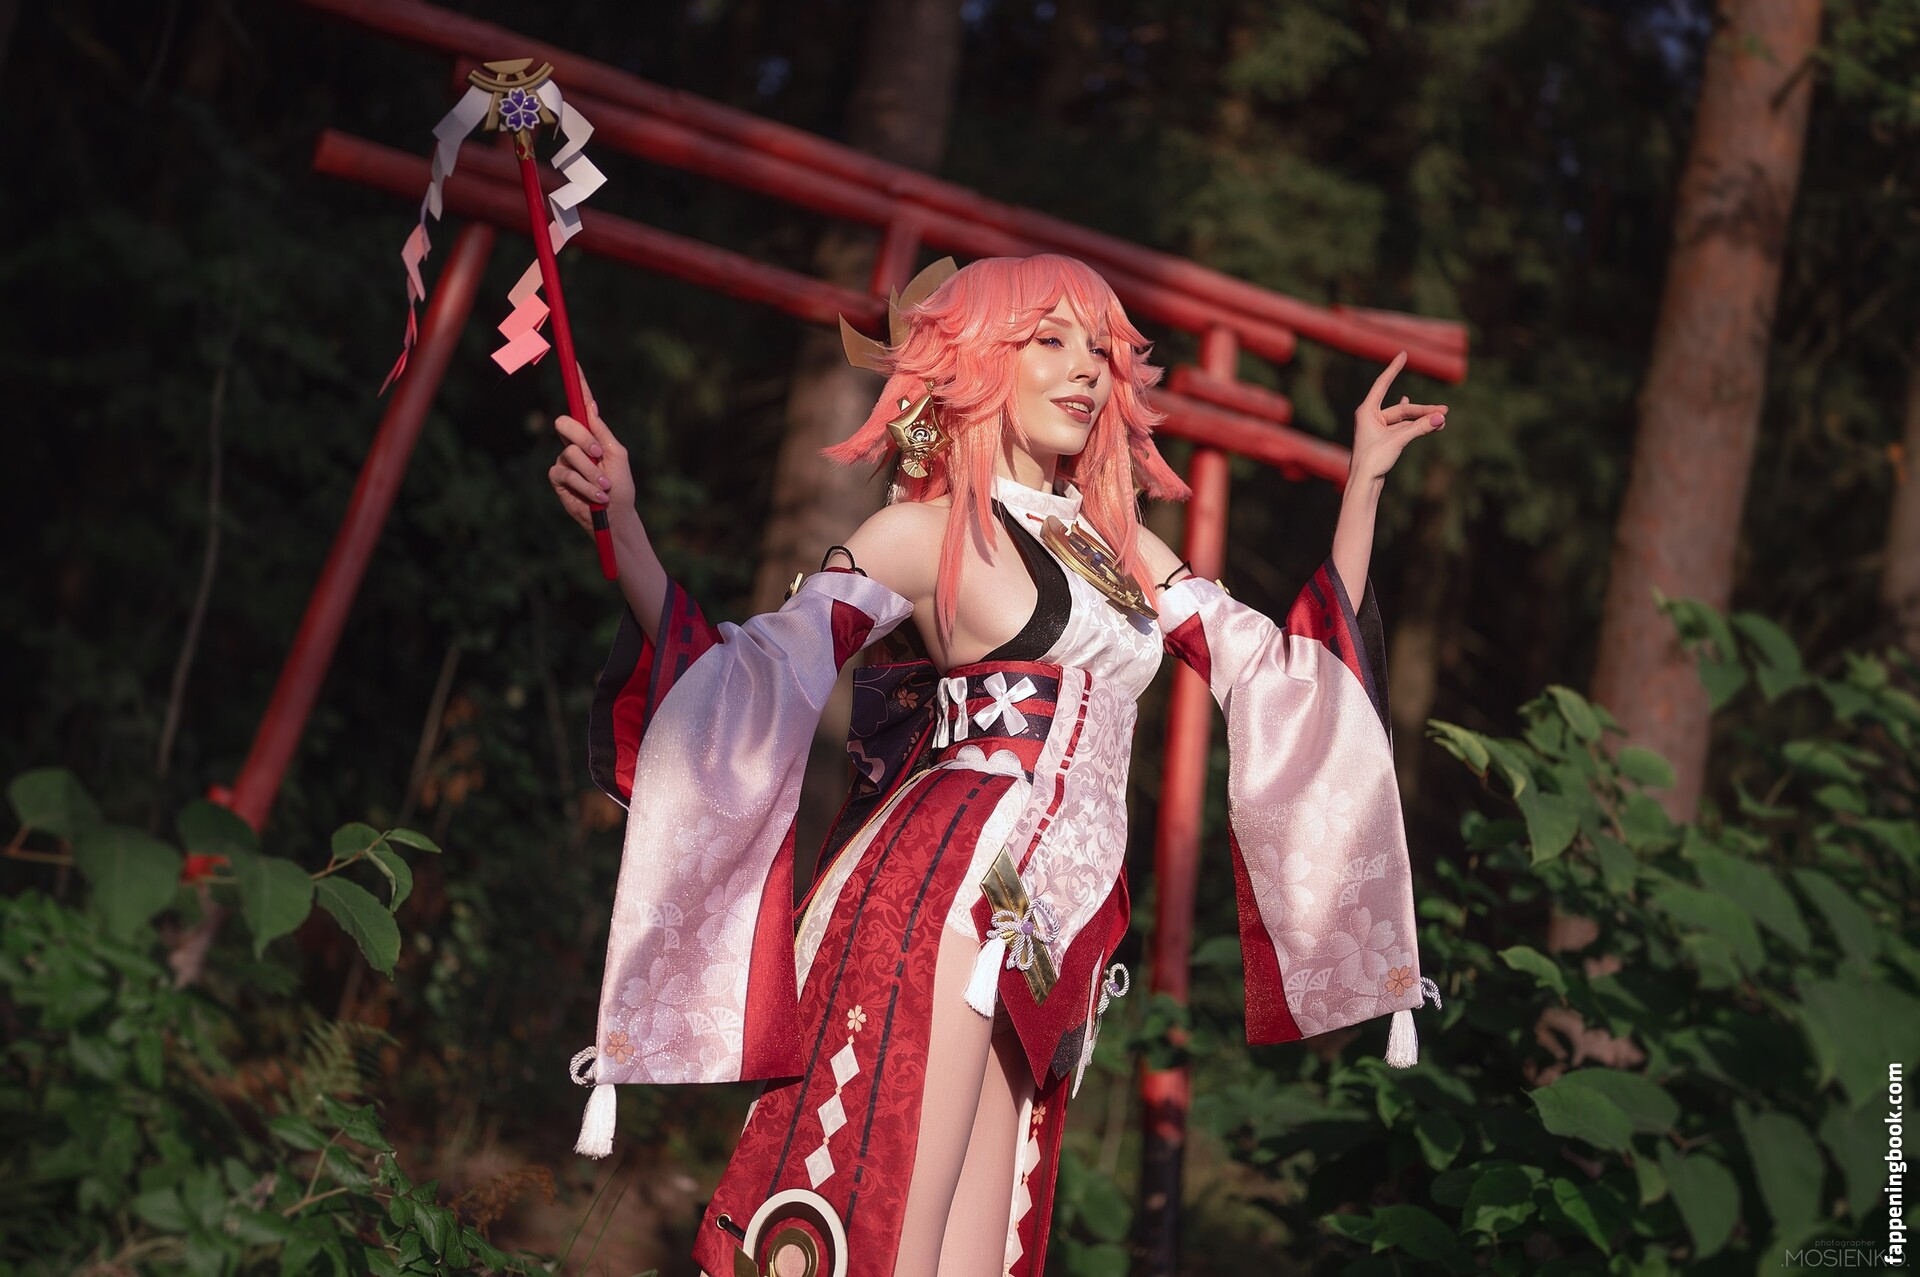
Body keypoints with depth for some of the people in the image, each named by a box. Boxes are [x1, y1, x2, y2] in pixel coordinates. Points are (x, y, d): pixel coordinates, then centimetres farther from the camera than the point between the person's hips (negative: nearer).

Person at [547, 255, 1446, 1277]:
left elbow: (1286, 667, 24)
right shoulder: (924, 533, 2)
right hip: (947, 897, -6)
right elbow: (750, 685, -8)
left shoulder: (1119, 549, 22)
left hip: (1048, 940, 6)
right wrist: (623, 527, -22)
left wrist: (1365, 476, 25)